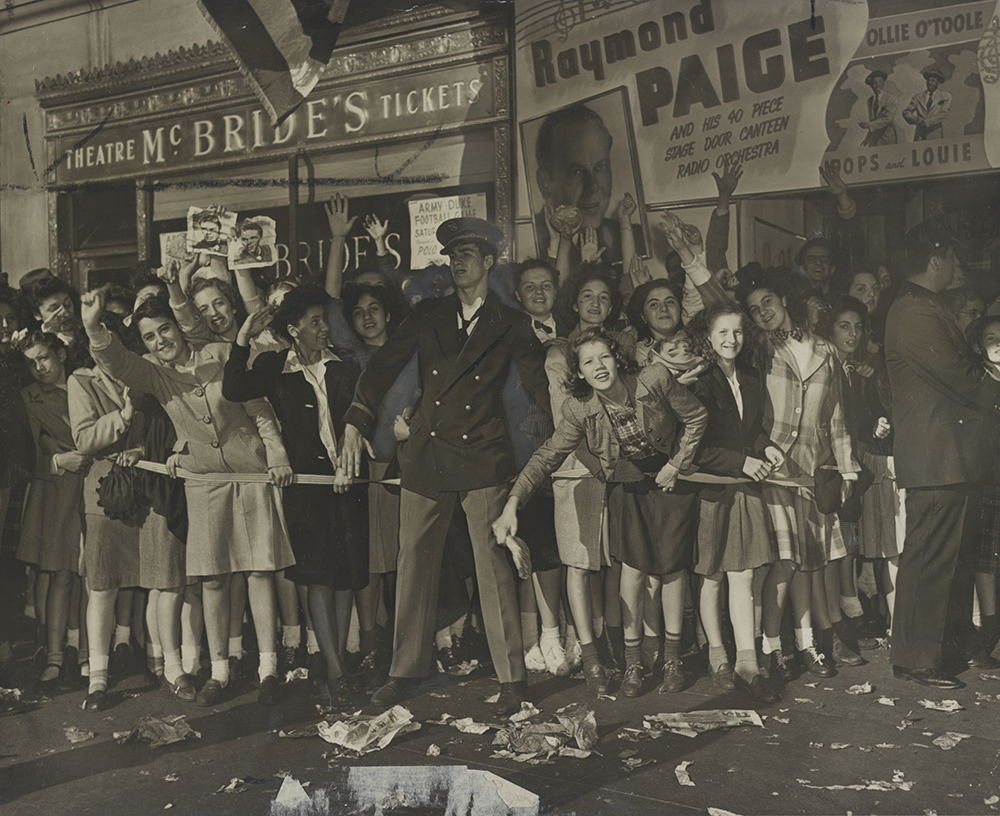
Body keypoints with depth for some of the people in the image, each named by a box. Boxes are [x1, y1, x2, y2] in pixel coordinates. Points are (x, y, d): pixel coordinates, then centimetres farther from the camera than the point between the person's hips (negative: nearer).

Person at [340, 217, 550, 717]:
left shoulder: (510, 327, 6)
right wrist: (355, 423, 0)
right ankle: (407, 669, 19)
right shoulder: (427, 316, 12)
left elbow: (540, 384, 8)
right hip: (425, 457, 3)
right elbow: (384, 366, 9)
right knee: (414, 561, 6)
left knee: (493, 564, -5)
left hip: (482, 456, -3)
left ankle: (511, 677, 5)